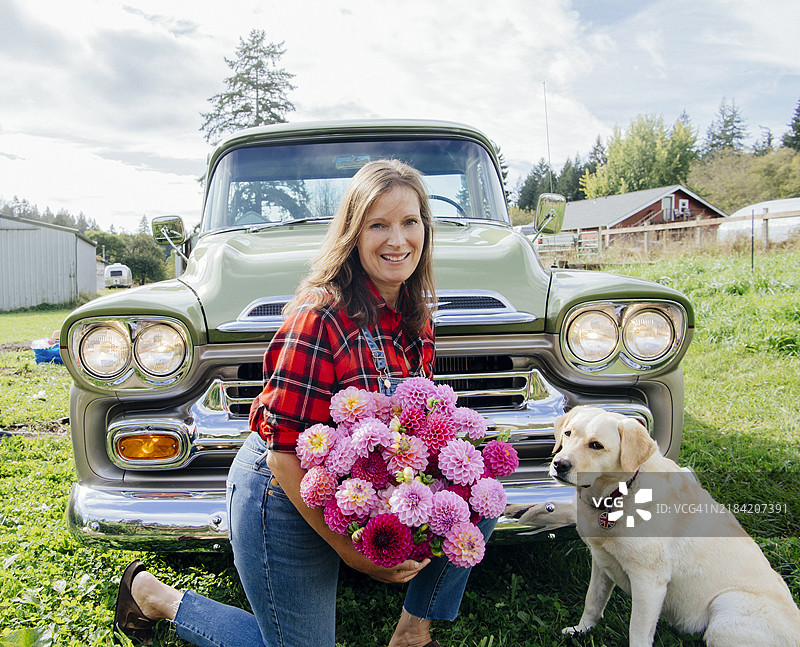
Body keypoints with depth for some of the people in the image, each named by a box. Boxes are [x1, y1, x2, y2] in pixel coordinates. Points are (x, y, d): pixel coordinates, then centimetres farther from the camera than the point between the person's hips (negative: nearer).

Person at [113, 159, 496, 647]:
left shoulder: (416, 315, 0)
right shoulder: (320, 318, -25)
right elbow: (286, 450, -25)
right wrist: (350, 551, -21)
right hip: (284, 496, -7)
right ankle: (155, 597, 24)